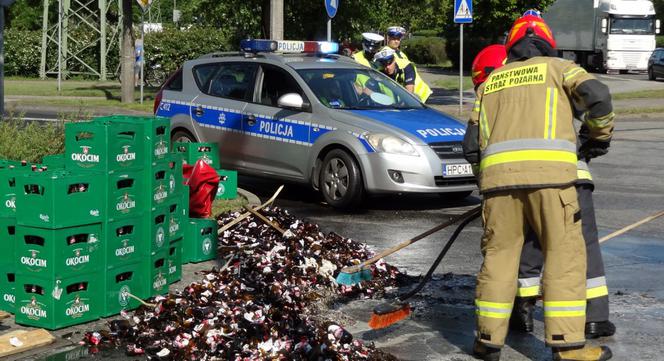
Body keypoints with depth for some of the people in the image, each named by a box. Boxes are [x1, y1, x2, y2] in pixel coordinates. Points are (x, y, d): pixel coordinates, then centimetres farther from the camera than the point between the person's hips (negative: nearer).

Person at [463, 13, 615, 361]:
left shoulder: (490, 81, 27)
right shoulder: (556, 67, 18)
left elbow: (471, 143, 23)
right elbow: (597, 95, 0)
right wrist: (599, 137, 15)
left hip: (497, 172, 3)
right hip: (548, 169, -3)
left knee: (499, 254, 11)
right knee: (564, 254, 1)